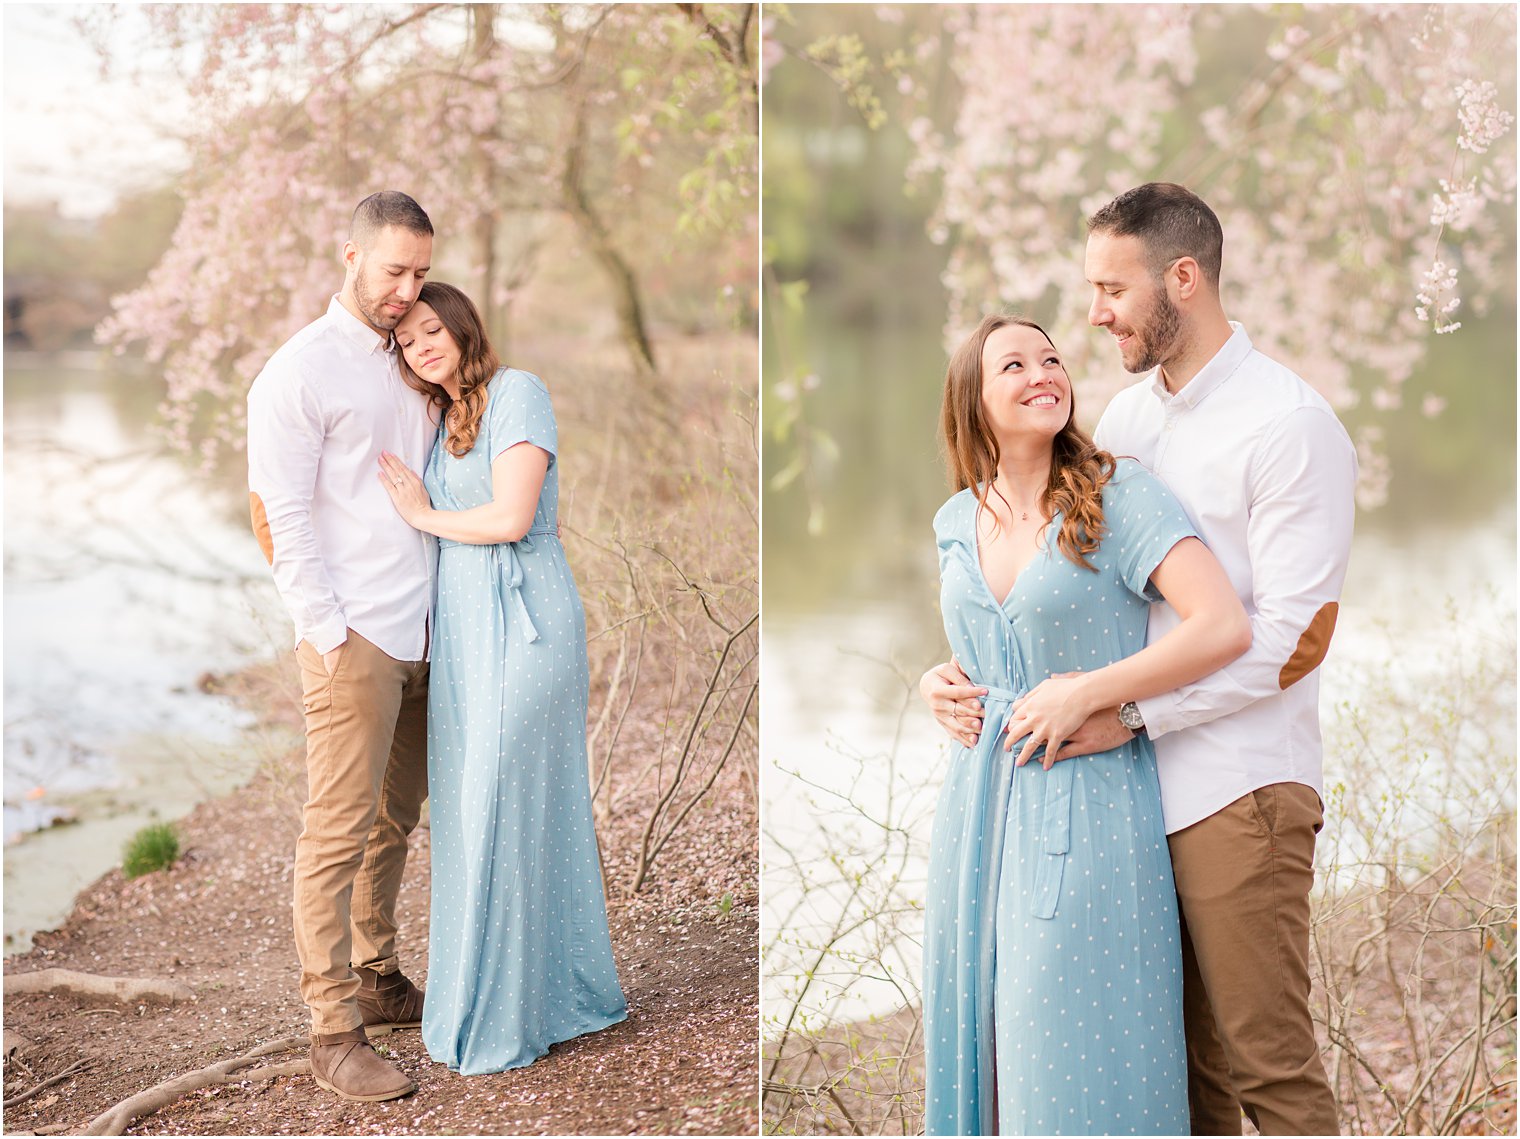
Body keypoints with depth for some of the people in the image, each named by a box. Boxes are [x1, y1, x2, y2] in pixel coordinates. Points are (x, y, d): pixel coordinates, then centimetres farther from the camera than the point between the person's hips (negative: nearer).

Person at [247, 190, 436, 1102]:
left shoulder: (413, 365, 16)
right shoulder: (299, 373, -5)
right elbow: (280, 519, -9)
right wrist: (330, 633, -13)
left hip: (423, 638, 7)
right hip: (354, 640, -7)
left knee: (394, 822, 14)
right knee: (339, 834, -4)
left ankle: (379, 981, 27)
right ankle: (335, 1034, 1)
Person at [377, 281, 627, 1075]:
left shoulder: (517, 392, -7)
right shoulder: (439, 420, 17)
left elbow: (511, 517, -17)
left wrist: (424, 516, -4)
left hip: (521, 619, -8)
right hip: (460, 624, 8)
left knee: (506, 807, -4)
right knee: (470, 806, 10)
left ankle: (502, 1019, 6)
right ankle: (564, 987, 23)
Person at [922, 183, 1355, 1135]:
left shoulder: (1291, 425, -8)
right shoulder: (1123, 420, 13)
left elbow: (1293, 639, -13)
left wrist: (1131, 712, -17)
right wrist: (961, 671, 3)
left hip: (1236, 790, -6)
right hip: (1134, 784, 7)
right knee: (1181, 1056, 13)